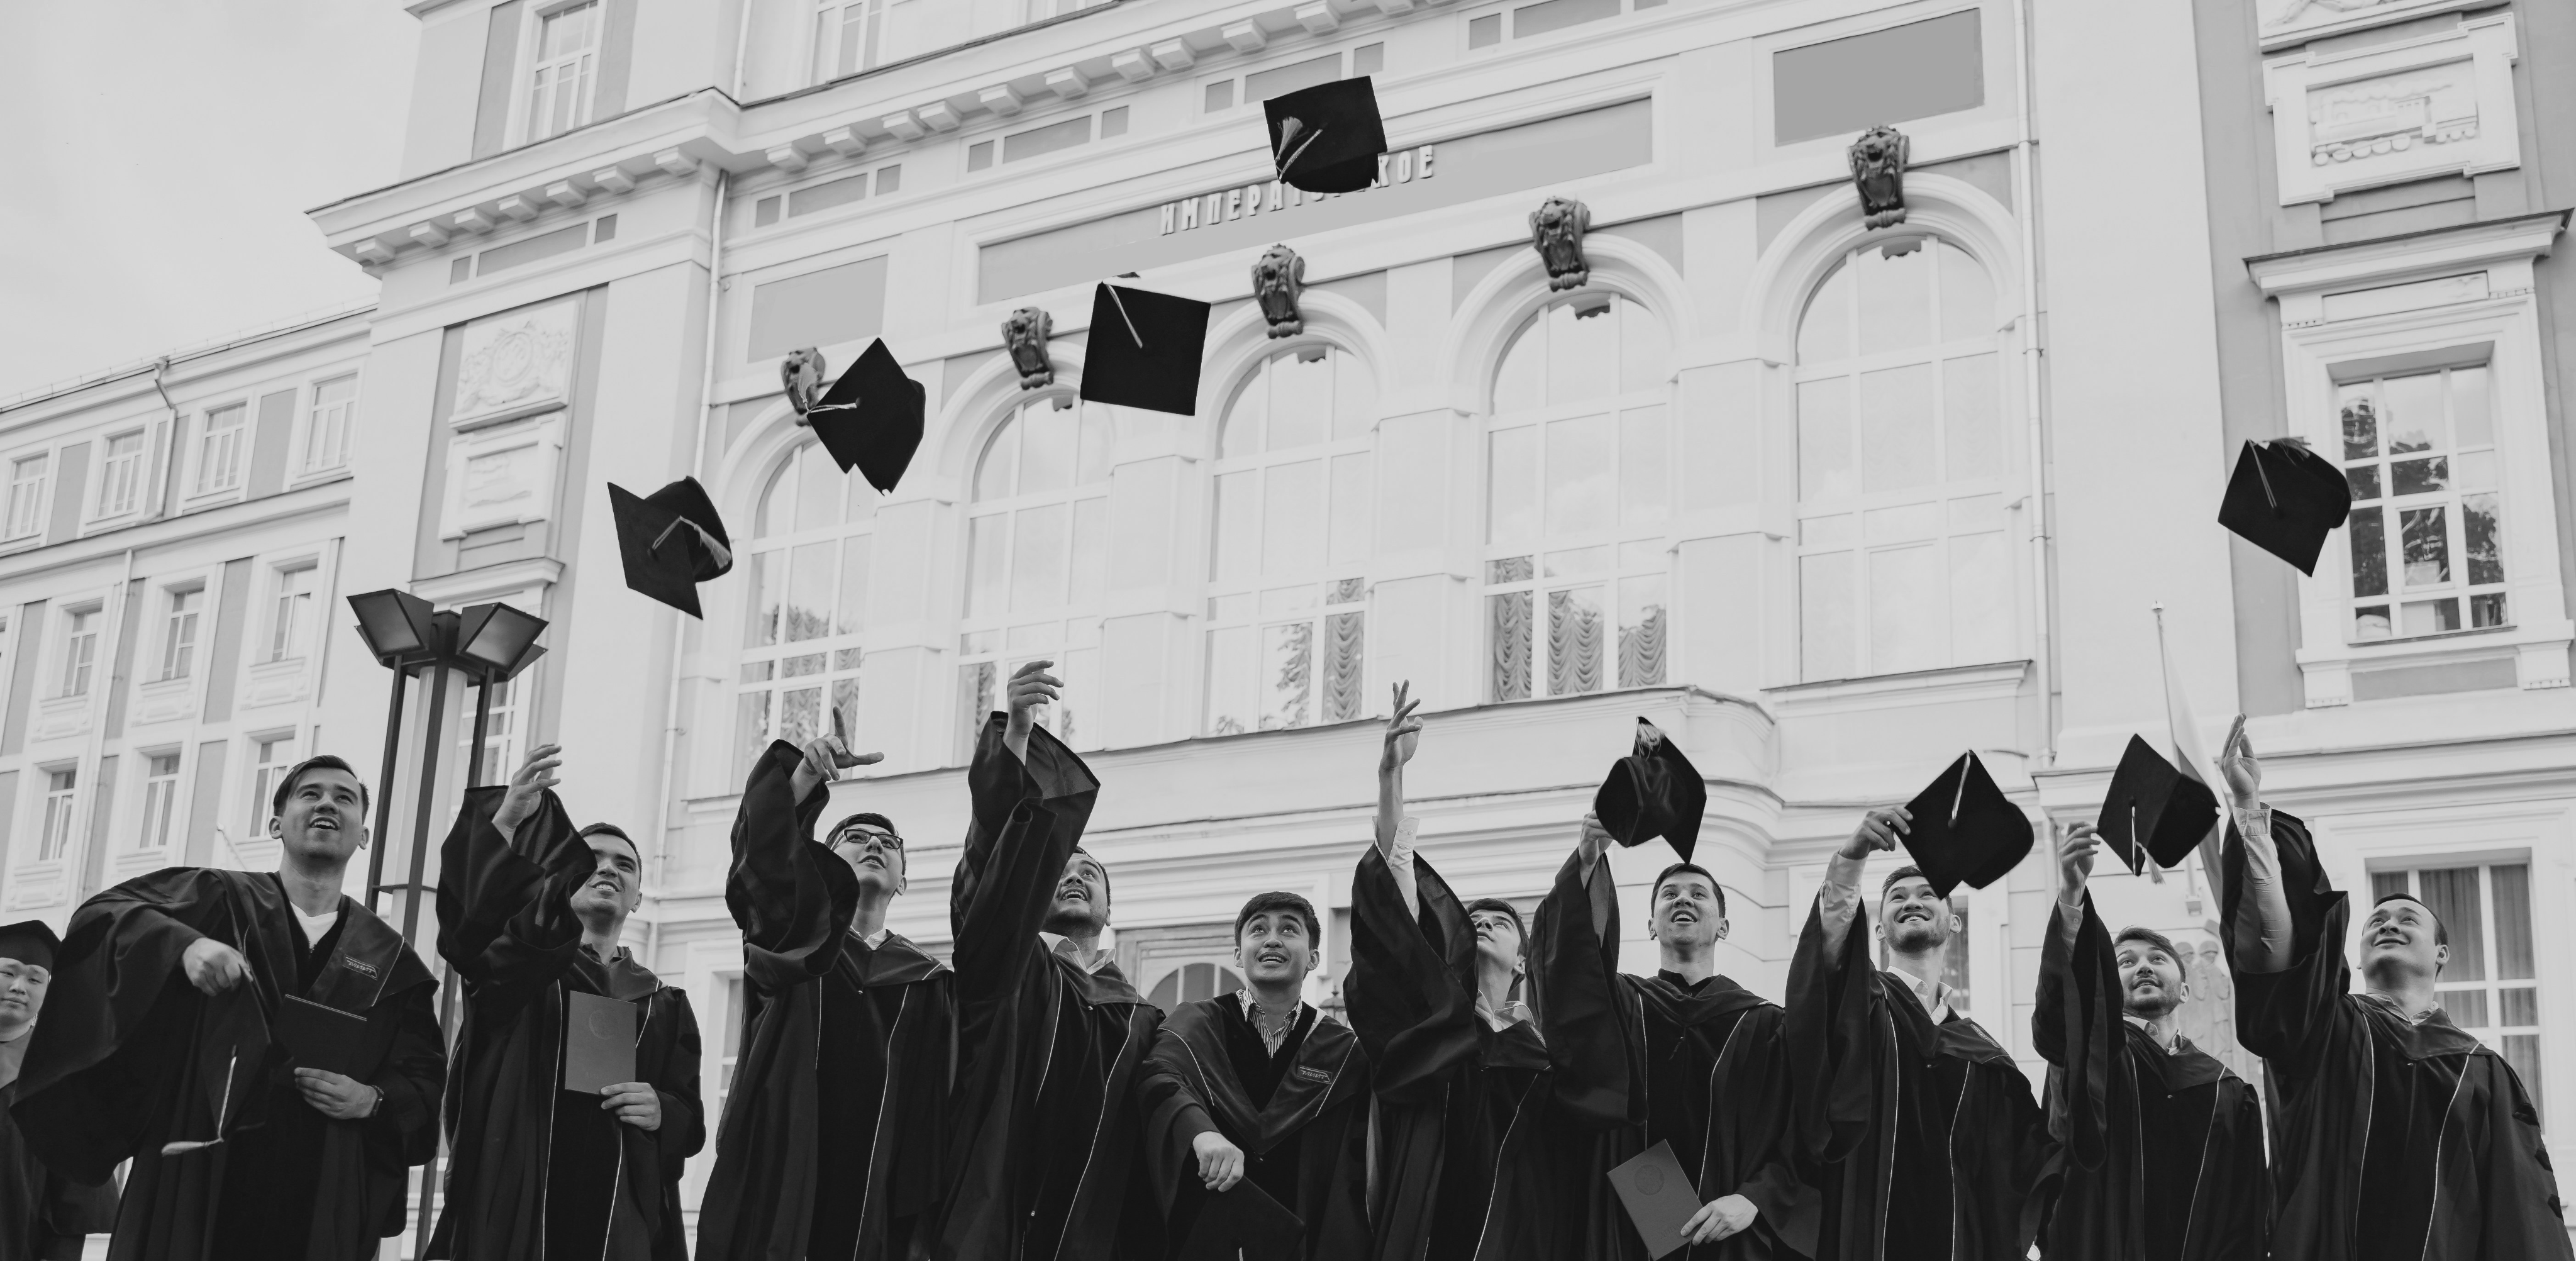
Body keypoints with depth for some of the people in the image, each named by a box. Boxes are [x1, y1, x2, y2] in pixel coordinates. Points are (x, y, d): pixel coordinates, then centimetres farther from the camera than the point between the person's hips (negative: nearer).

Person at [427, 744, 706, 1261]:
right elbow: (471, 913, -13)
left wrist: (663, 1114, -9)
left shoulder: (667, 1005, 18)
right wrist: (503, 824, -31)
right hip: (509, 1209, -2)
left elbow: (691, 1120, 15)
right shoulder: (516, 960, 9)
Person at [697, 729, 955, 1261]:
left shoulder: (930, 982, 15)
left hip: (880, 1212, 1)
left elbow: (941, 1115, 6)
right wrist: (803, 776, -29)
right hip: (772, 1192, -1)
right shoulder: (789, 935, 12)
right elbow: (763, 858, -11)